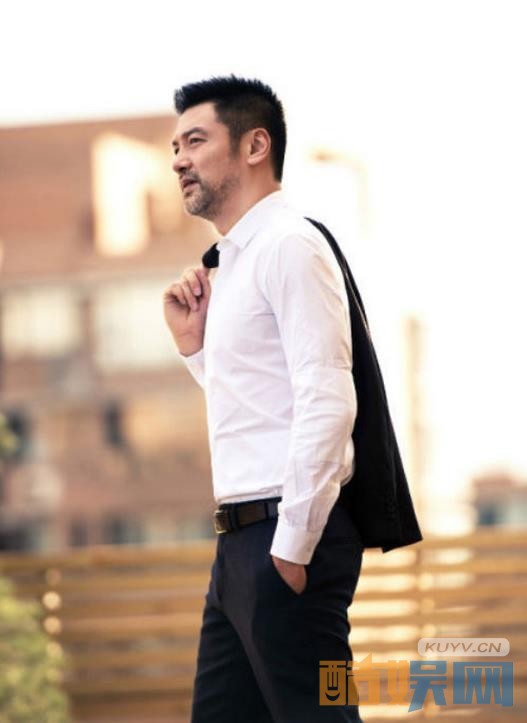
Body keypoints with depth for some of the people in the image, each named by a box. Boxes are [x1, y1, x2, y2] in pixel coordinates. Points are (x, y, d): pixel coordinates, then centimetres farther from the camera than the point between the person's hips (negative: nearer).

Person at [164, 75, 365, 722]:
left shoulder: (290, 245, -10)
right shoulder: (233, 263, 19)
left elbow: (327, 406, -19)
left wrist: (292, 547, -21)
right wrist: (193, 345, 12)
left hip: (286, 538, -10)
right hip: (241, 541, 10)